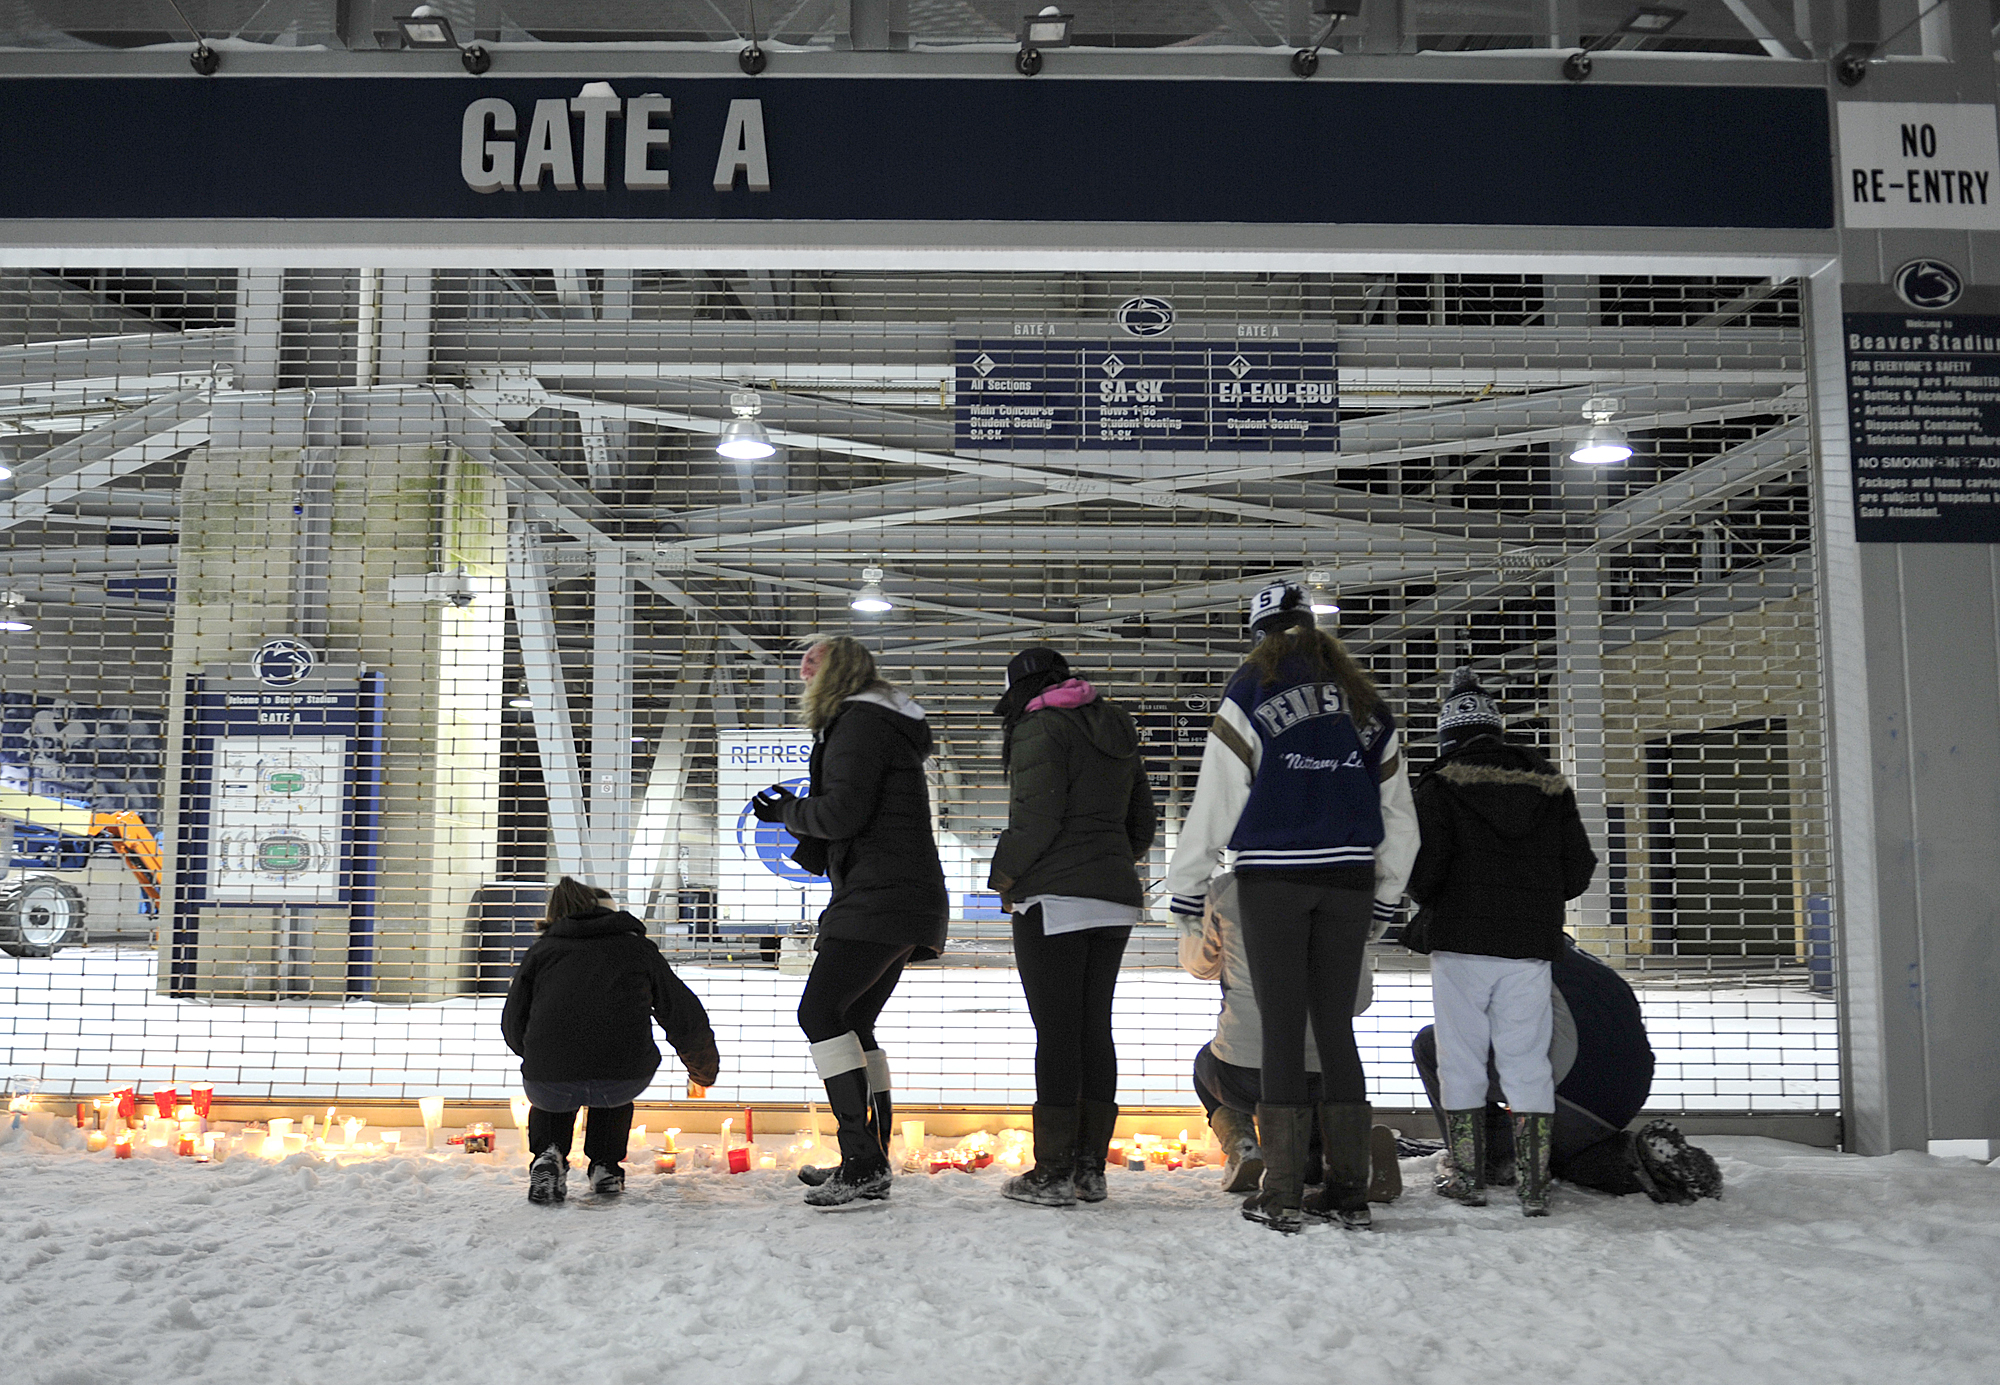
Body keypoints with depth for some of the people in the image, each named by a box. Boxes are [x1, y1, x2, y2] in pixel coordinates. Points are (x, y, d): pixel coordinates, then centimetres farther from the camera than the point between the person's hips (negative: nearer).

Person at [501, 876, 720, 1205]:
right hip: (625, 1080, 0)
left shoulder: (541, 951, 20)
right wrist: (704, 1068, 42)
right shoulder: (638, 947, 20)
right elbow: (685, 1017, 23)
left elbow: (513, 1026, 18)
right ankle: (606, 1168, 27)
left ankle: (549, 1154, 12)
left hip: (551, 1084, 0)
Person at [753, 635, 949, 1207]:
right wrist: (794, 810, 19)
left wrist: (787, 811, -1)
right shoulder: (886, 725, 25)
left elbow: (843, 813, -18)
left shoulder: (859, 722, -7)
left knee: (820, 1013, -13)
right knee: (853, 1025, 12)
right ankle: (870, 1165, 14)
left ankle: (863, 1163, -16)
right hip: (905, 901, 11)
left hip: (880, 898, -11)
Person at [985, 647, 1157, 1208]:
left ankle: (1054, 1174, -1)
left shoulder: (1039, 728, -5)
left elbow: (1036, 818, -15)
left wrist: (1004, 876, -2)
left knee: (1056, 1031, -5)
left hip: (1054, 899, -8)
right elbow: (1142, 823, 18)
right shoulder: (1116, 732, 19)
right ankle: (1090, 1170, 13)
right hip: (1115, 898, 8)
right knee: (1095, 1028, 10)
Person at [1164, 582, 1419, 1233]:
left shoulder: (1253, 687, -1)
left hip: (1273, 878, -4)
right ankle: (1349, 1190, 12)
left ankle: (1281, 1193, 2)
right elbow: (1397, 811, 16)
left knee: (1282, 1030, 0)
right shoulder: (1361, 696, 13)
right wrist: (1385, 899, 24)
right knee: (1337, 1028, 9)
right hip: (1348, 878, 4)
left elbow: (1217, 797, -5)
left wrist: (1186, 887, 1)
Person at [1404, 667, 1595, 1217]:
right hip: (1531, 945, 3)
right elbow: (1578, 871, 9)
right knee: (1527, 1061, 7)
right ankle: (1533, 1184, 7)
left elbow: (1424, 870, -12)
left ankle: (1468, 1177, 10)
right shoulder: (1551, 788, 8)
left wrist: (1426, 905, 10)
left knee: (1461, 1059, 6)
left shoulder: (1441, 787, -4)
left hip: (1461, 944, -3)